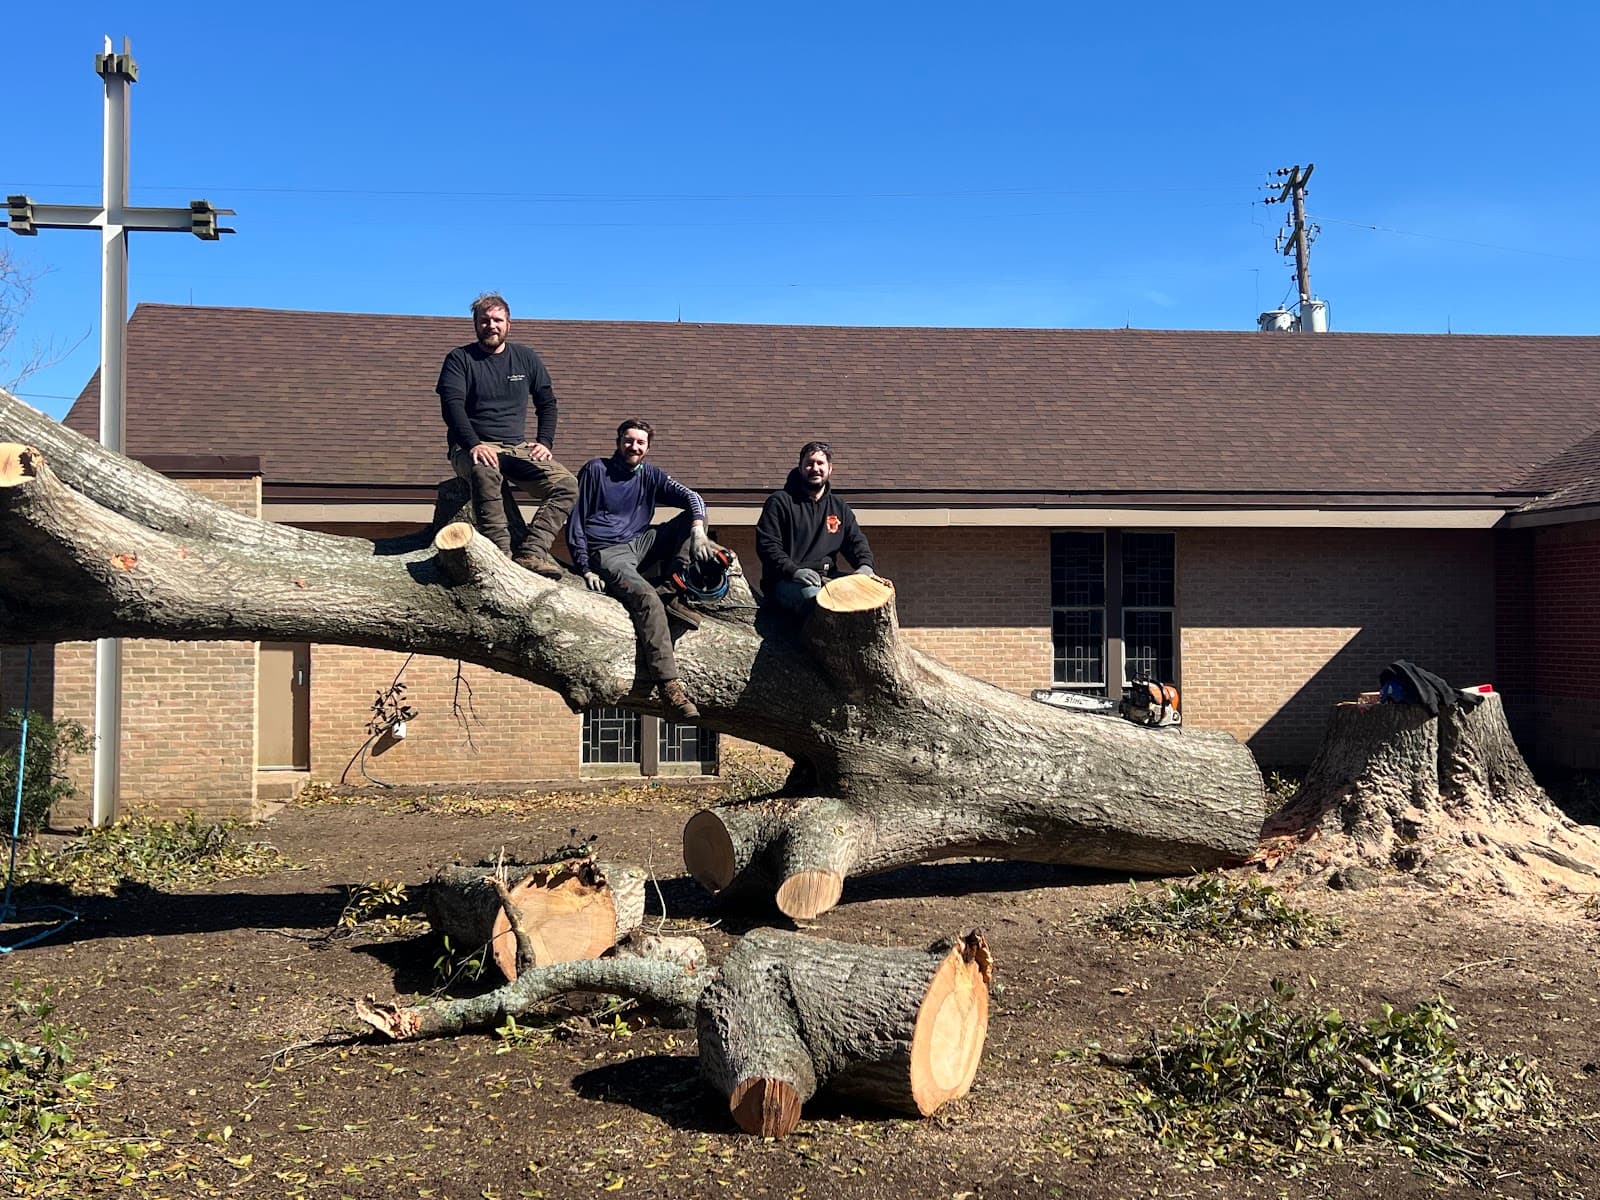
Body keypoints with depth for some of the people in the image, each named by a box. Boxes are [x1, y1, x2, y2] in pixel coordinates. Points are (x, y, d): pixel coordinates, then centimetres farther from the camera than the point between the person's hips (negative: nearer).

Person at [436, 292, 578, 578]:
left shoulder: (526, 359, 14)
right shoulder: (460, 359, 3)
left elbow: (547, 403, 18)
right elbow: (452, 406, -9)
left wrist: (545, 443, 0)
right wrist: (474, 445, -25)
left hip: (517, 447, 4)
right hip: (472, 447, -4)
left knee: (566, 484, -22)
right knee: (485, 471, -42)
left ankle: (531, 552, -32)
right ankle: (502, 554, -43)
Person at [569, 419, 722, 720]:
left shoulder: (650, 475, 13)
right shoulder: (595, 470, 2)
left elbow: (690, 497, -2)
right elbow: (575, 519, 0)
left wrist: (698, 531, -24)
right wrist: (584, 568, -9)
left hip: (641, 544, 6)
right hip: (607, 554, -6)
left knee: (694, 515, -8)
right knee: (647, 598, -32)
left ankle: (674, 593, -23)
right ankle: (667, 684, -39)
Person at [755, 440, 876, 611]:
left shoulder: (839, 507, 20)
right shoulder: (779, 502, 3)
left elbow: (856, 541, 15)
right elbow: (767, 545, -5)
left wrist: (865, 565, -9)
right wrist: (793, 571, -20)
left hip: (828, 578, 5)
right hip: (786, 581, -5)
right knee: (815, 597, -38)